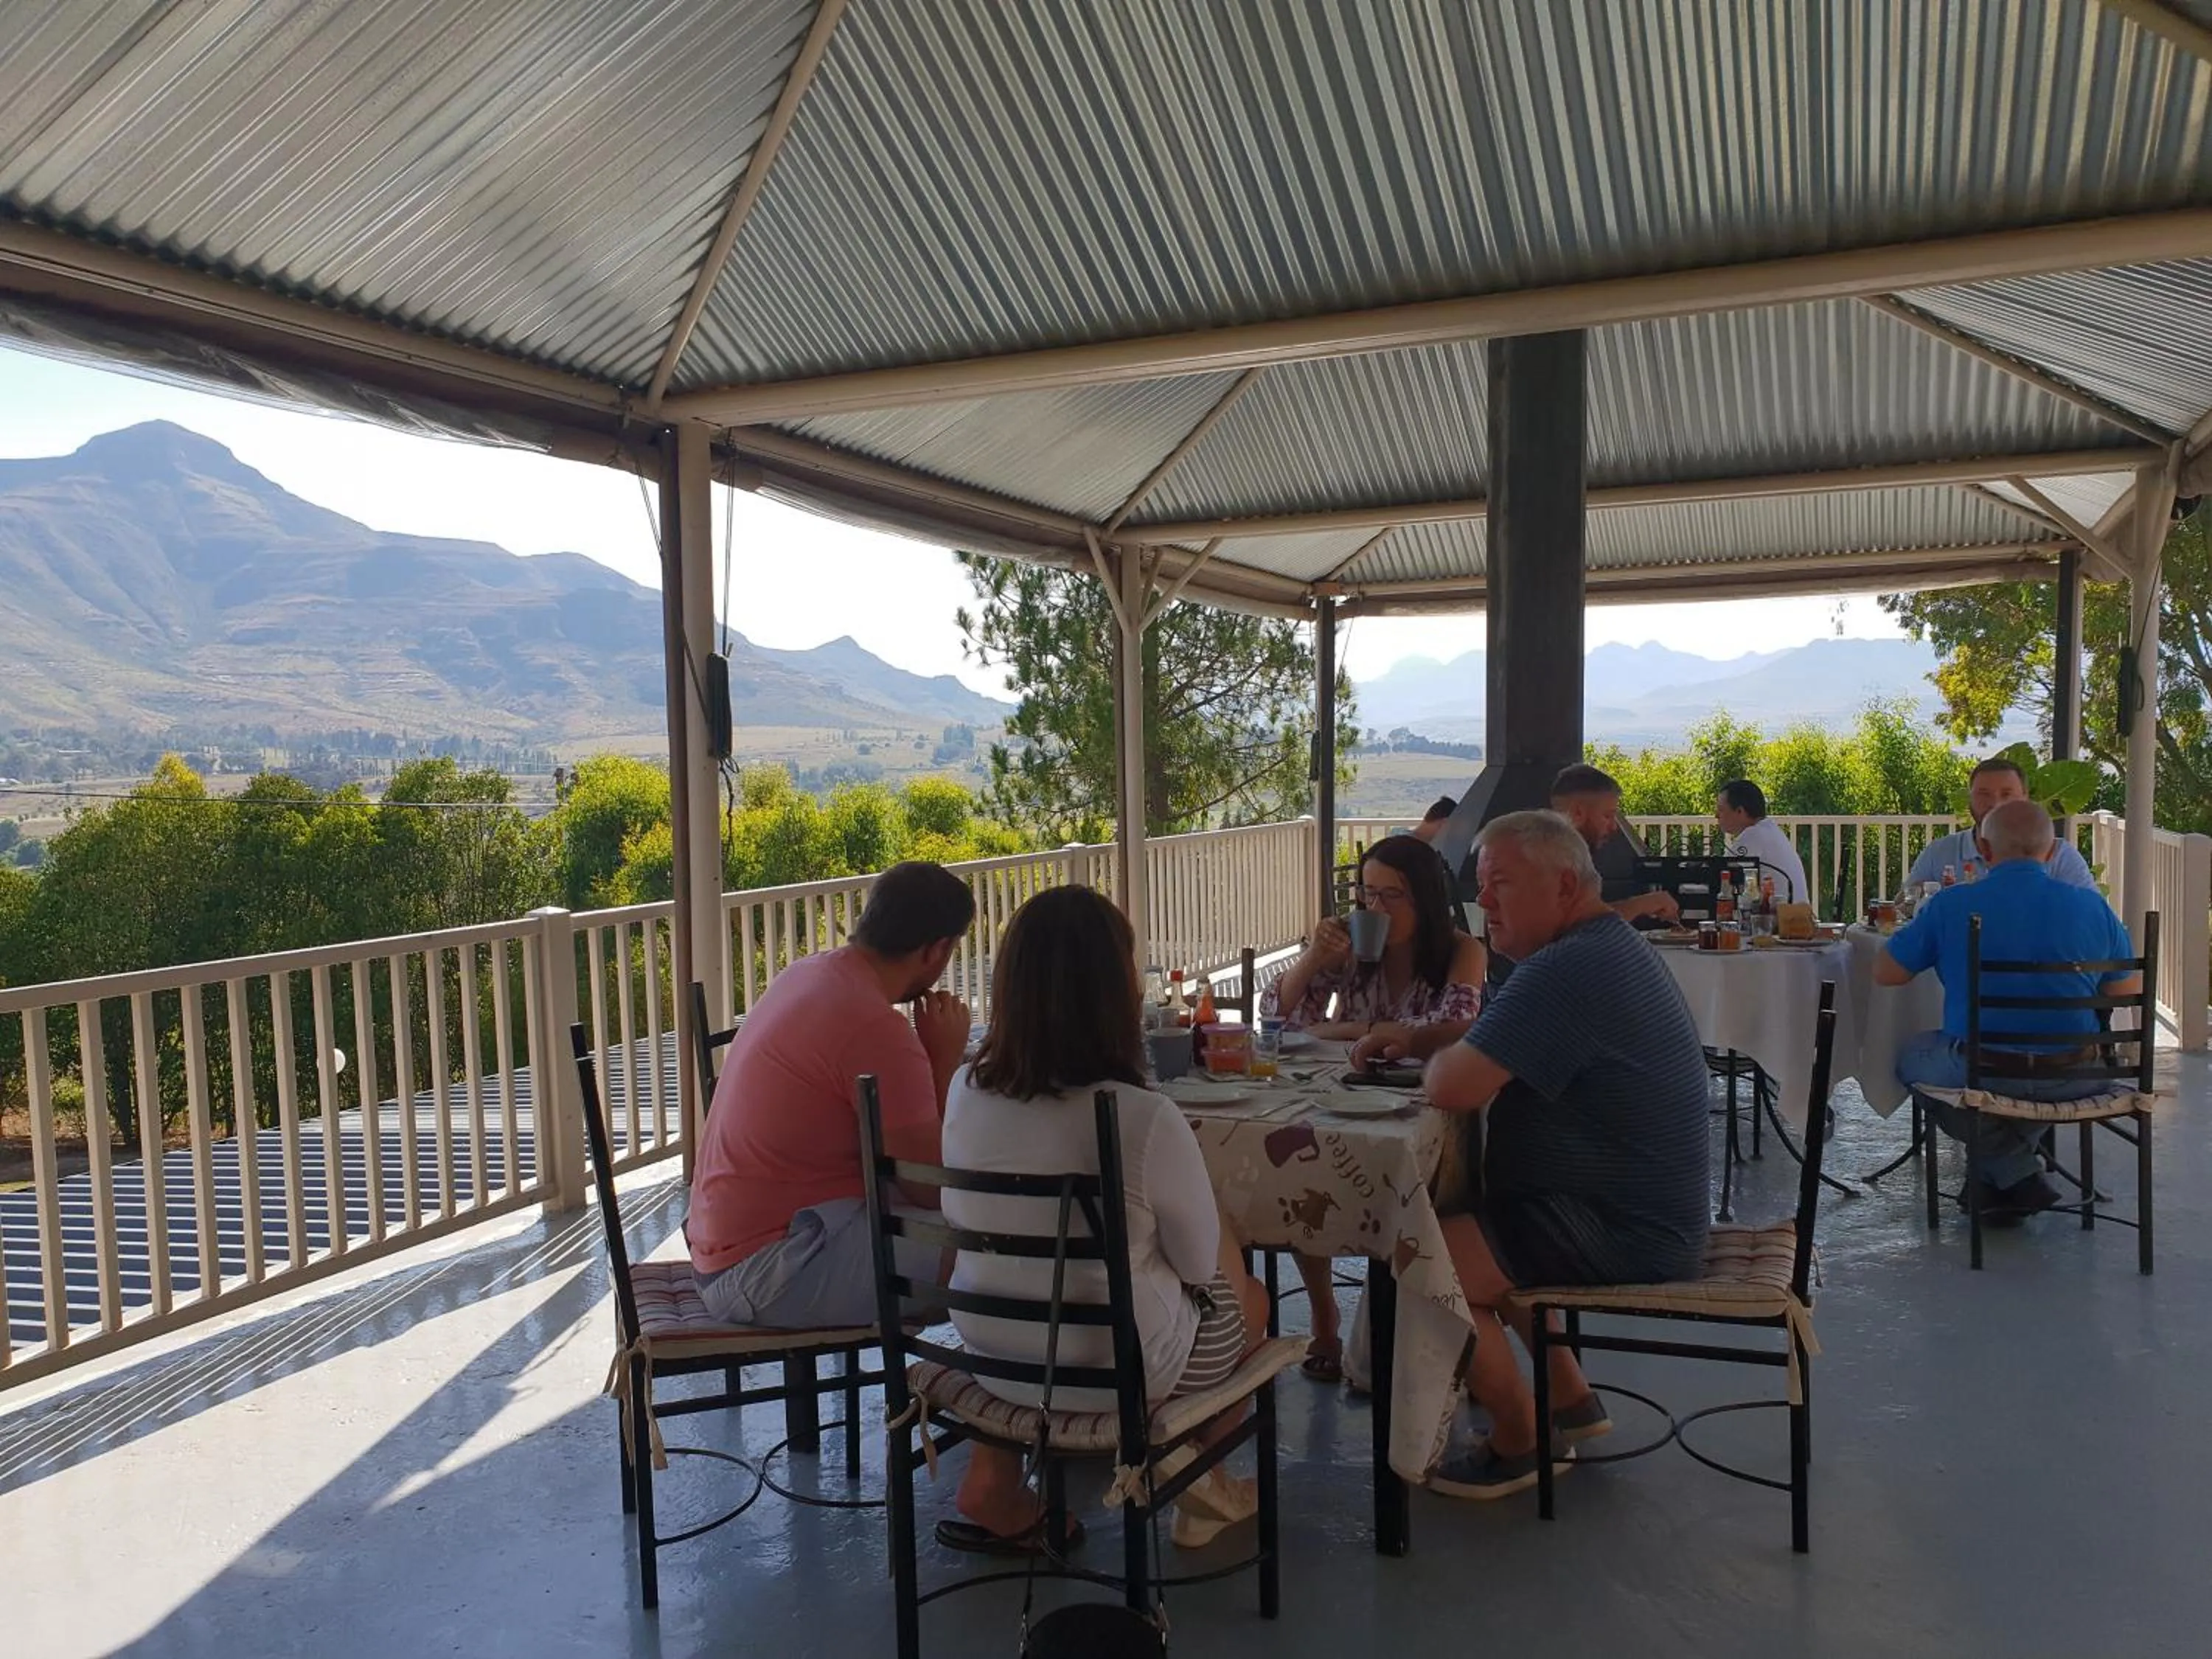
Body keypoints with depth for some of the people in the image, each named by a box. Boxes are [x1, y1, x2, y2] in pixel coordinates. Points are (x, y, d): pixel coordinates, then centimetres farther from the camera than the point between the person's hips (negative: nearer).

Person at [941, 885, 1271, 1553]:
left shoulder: (966, 1093, -13)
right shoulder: (1143, 1118, -29)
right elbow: (1202, 1264, -12)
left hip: (991, 1354, 4)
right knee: (1248, 1299, 24)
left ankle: (995, 1485, 27)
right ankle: (1202, 1485, 44)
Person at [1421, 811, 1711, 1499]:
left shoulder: (1567, 970, -25)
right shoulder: (1609, 946, 11)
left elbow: (1453, 1088, -29)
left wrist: (1438, 1057, -7)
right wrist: (1455, 1052, -3)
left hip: (1624, 1235, -11)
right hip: (1636, 1209, 11)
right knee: (1469, 1223, 26)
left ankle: (1519, 1445, 5)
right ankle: (1570, 1399, 29)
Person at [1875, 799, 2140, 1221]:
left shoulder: (1949, 906, -10)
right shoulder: (2091, 905, -4)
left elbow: (1884, 973, -1)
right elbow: (2128, 991, 7)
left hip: (1980, 1075, -3)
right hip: (2072, 1080, 4)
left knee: (1913, 1054, 27)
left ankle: (2016, 1173, 15)